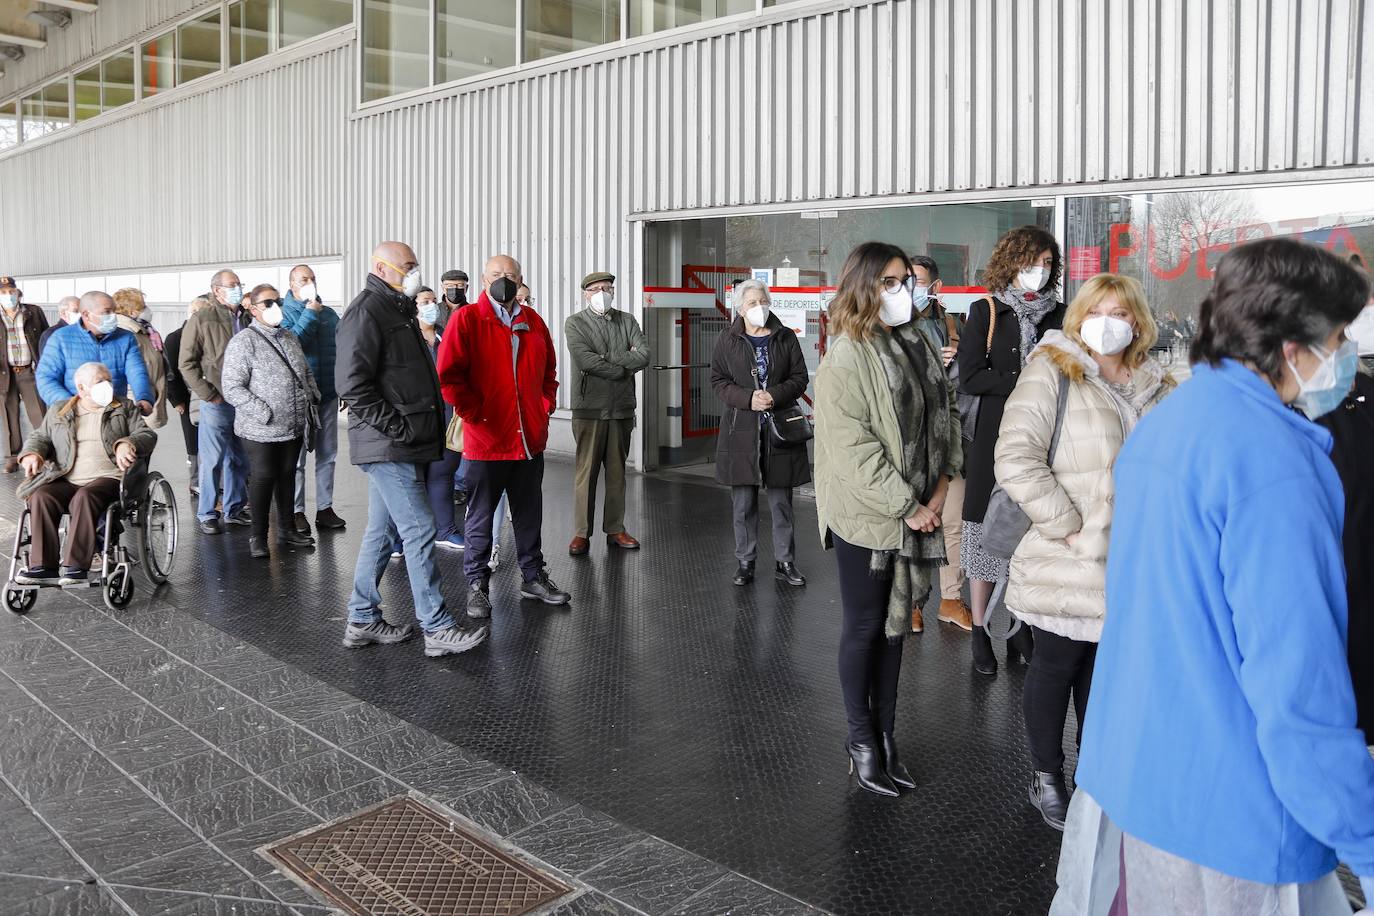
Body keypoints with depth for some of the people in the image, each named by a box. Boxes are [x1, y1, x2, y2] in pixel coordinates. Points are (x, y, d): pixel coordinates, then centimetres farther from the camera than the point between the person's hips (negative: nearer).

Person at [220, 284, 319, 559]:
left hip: (294, 426, 7)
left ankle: (287, 529, 27)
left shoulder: (290, 338, 13)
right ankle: (258, 536, 12)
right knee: (263, 477, 0)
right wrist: (265, 414, -20)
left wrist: (313, 397, 8)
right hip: (261, 430, -6)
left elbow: (306, 372, 26)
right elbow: (232, 387, -16)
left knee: (287, 475, 15)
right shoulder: (243, 342, -11)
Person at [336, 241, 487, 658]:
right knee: (418, 529, -8)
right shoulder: (366, 312, -12)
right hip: (389, 448, -10)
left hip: (398, 446, 10)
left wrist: (427, 425, 17)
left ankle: (362, 620, 22)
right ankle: (437, 628, -3)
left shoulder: (396, 311, 21)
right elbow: (351, 384, -21)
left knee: (383, 530, 14)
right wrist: (396, 426, -20)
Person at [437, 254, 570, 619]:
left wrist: (546, 405, 10)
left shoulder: (533, 322, 11)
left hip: (530, 439, 5)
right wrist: (473, 413, -13)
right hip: (486, 438, -5)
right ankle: (476, 584, 17)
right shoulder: (466, 319, -5)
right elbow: (449, 374, -10)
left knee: (529, 513, 15)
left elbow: (549, 369, 21)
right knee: (480, 516, 5)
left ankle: (533, 577, 28)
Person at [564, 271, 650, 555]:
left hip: (622, 408, 4)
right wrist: (625, 367, -8)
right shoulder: (575, 323, 1)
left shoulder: (627, 320, 12)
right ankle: (581, 533, 5)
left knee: (617, 471, 10)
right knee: (585, 473, -2)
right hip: (589, 408, -4)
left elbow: (644, 355, -2)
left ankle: (615, 529, 18)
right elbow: (585, 361, -15)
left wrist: (608, 359, -12)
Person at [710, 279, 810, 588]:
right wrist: (747, 399, -14)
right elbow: (718, 381, 2)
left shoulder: (786, 337, 5)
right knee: (743, 503, 5)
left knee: (782, 501, 6)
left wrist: (775, 395, -14)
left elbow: (800, 377, 4)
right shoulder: (727, 341, 4)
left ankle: (784, 562, 17)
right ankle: (745, 562, 17)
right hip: (741, 429, 0)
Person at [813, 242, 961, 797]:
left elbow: (946, 412, 11)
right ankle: (862, 741, 20)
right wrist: (906, 507, -18)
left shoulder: (917, 346, 8)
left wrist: (942, 483, -3)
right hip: (866, 516, -7)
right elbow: (853, 449, -20)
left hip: (915, 512, 7)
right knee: (864, 626, 5)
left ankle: (886, 735, 26)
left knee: (894, 624, 14)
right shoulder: (847, 358, -14)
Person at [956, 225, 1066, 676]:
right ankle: (980, 634, 13)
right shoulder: (986, 311, 0)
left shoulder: (1058, 313, 10)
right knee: (988, 529, 1)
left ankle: (1021, 629, 21)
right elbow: (970, 377, -9)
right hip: (993, 435, -3)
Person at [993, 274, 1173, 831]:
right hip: (1067, 563, -5)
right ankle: (1046, 776, 25)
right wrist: (1065, 524, -17)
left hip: (1132, 562, 5)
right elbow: (1015, 459, -18)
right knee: (1057, 665, 7)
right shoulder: (1052, 373, -8)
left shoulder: (1156, 388, 10)